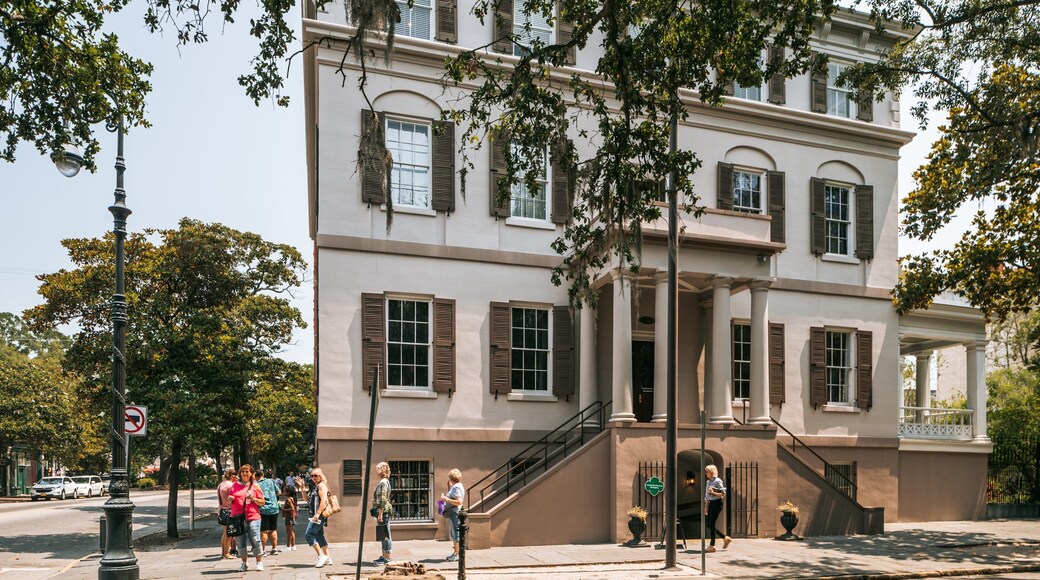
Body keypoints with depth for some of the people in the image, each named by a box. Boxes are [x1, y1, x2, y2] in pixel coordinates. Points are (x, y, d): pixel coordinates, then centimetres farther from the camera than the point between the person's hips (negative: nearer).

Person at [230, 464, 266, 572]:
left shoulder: (255, 486, 5)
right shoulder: (235, 486, 11)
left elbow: (262, 502, 5)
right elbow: (229, 501, 18)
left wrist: (253, 499, -12)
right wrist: (230, 499, -4)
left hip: (252, 517, -2)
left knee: (255, 540, -6)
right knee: (241, 541, 5)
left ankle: (259, 562, 5)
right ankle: (245, 563, 18)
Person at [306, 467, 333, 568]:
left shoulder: (322, 485, -9)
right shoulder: (315, 487, 20)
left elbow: (324, 500, -20)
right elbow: (308, 500, 21)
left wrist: (318, 514, -26)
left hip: (319, 515, -10)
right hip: (315, 515, 10)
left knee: (309, 534, -13)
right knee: (319, 536, 12)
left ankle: (321, 556, -12)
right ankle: (327, 558, 17)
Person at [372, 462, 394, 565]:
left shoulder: (383, 482, -14)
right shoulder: (383, 482, 16)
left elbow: (383, 500, -20)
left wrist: (380, 514, -22)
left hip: (383, 511, -10)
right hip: (383, 512, 10)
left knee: (385, 534, -7)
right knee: (384, 535, 14)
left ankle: (387, 558, -4)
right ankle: (384, 556, 21)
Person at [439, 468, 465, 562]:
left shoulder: (456, 487, -16)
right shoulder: (455, 486, 16)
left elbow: (459, 502, -25)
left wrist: (446, 499, -20)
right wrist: (449, 487, 21)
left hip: (454, 513, -11)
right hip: (452, 513, 11)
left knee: (456, 533, -6)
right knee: (453, 534, 17)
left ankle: (457, 554, -2)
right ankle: (455, 553, 23)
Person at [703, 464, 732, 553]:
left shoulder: (717, 481, -10)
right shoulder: (708, 482, 14)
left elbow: (723, 494, -13)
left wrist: (713, 493, -23)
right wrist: (706, 507, 18)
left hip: (717, 503, -9)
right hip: (710, 503, 9)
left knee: (711, 523, -9)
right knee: (707, 524, 7)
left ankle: (712, 546, -2)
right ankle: (725, 538, 20)